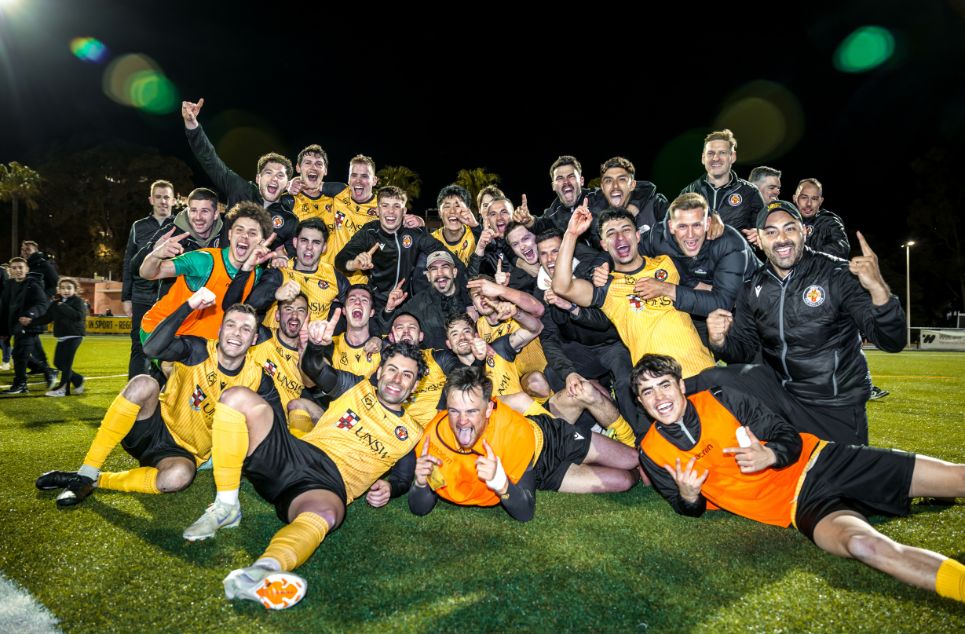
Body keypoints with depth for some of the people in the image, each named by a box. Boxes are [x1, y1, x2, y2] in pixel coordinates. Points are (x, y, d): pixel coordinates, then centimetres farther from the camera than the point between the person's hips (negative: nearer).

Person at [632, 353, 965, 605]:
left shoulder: (720, 399, -4)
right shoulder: (653, 453, -3)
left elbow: (790, 438, 2)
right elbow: (691, 510, 10)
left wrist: (768, 456, -22)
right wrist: (689, 498, -15)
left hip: (816, 462, 3)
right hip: (798, 506, -2)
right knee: (862, 543, -36)